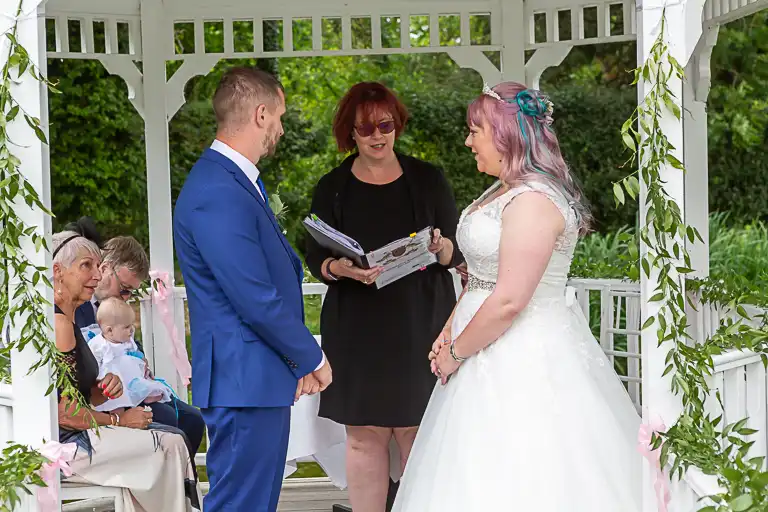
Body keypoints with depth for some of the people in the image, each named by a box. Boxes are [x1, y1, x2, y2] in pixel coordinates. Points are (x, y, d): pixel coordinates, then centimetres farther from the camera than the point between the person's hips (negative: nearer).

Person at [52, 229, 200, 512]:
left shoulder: (66, 319, 16)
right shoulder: (58, 323, -17)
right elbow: (62, 411, -22)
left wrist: (103, 389, -1)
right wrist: (118, 420, -9)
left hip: (71, 438, 10)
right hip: (62, 444, -10)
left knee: (174, 436, 7)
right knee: (169, 445, -9)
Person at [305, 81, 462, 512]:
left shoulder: (427, 179, 7)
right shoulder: (333, 188, 8)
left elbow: (459, 252, 7)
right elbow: (315, 258, 7)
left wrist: (440, 247, -16)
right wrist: (341, 268, -16)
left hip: (419, 326, 0)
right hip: (357, 328, 1)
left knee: (418, 436, -3)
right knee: (364, 437, -1)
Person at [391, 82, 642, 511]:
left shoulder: (533, 200, -20)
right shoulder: (503, 191, 11)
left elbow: (508, 301, -24)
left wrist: (456, 352, -13)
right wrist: (449, 332, 6)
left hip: (523, 359, -10)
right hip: (498, 353, 10)